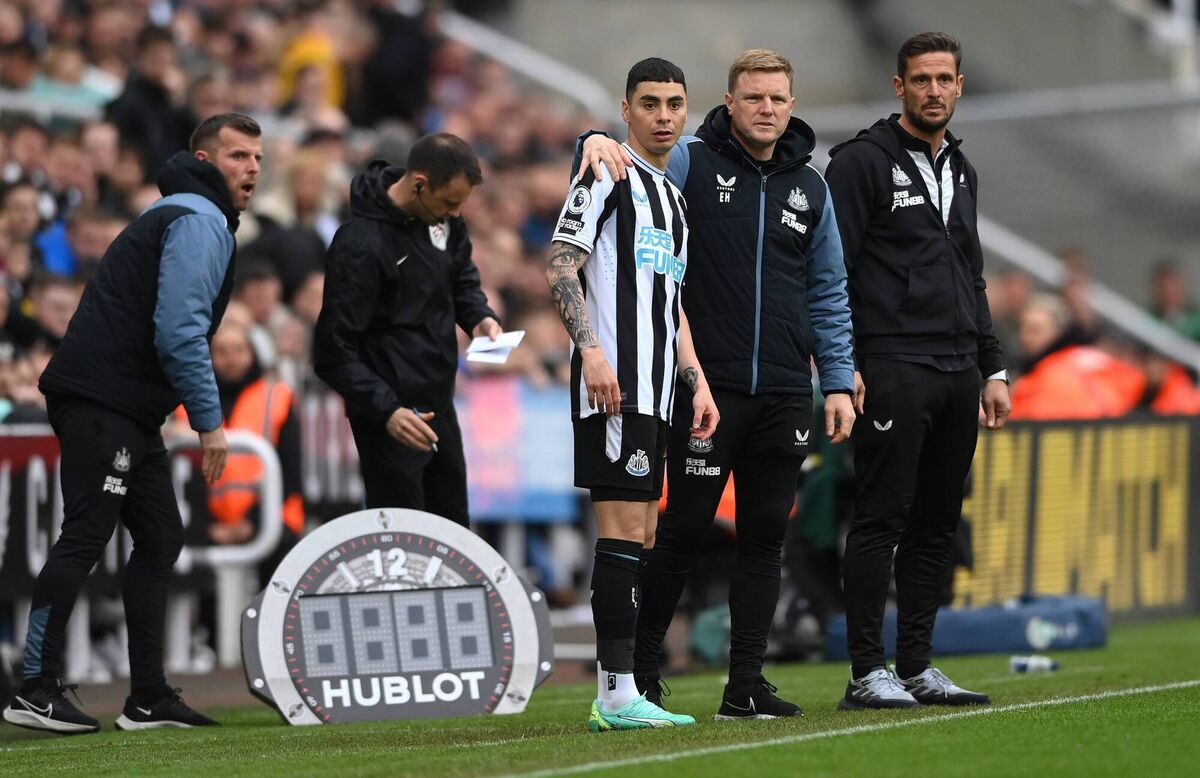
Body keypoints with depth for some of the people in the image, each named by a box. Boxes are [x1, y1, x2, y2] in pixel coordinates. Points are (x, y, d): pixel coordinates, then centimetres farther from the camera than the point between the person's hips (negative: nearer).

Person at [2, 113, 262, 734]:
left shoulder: (184, 216, 25)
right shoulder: (199, 221, -8)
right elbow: (180, 331, -18)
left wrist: (199, 414, 19)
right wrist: (209, 420, -13)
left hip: (128, 410, 11)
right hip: (101, 403, -11)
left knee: (160, 538, 11)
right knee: (86, 537, -12)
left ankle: (148, 697, 13)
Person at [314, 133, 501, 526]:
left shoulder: (442, 218, 0)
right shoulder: (361, 244, -23)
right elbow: (334, 350, -22)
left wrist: (479, 317, -1)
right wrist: (385, 409, -31)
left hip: (438, 404, 8)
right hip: (389, 417, -8)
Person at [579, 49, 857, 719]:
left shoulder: (809, 186, 11)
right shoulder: (691, 162, -1)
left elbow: (829, 292, 15)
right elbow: (614, 161, -6)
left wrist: (839, 382, 9)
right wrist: (600, 140, -30)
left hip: (785, 394, 4)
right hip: (708, 387, -4)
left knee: (765, 538, 5)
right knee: (685, 529, -1)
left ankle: (746, 685, 10)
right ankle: (642, 668, 12)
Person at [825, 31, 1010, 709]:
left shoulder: (961, 171, 20)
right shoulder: (863, 161, -3)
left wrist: (993, 368, 19)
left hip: (959, 373, 7)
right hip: (894, 368, -7)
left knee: (937, 523, 8)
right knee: (883, 518, -7)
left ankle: (917, 666, 13)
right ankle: (868, 673, -5)